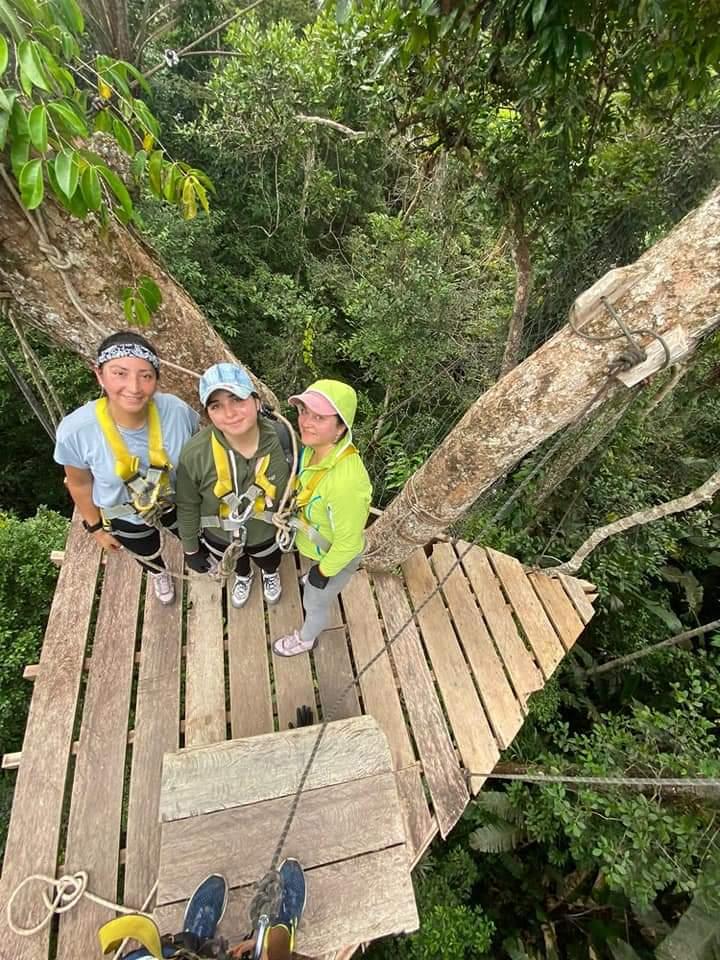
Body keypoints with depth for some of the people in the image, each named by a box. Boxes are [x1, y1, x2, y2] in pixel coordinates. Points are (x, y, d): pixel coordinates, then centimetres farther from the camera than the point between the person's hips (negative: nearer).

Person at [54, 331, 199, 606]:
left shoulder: (176, 410, -33)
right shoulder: (76, 430, -34)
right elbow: (80, 484, -13)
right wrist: (95, 527, 0)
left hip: (178, 501, 1)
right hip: (125, 516, 0)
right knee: (147, 555, 32)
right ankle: (159, 573, 69)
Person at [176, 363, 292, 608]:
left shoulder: (282, 439, -31)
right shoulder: (194, 454, -33)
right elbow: (188, 507, -15)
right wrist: (191, 549, -2)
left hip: (268, 533, 0)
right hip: (221, 536, 0)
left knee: (269, 562, 35)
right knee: (237, 565, 35)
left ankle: (270, 574, 72)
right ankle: (243, 577, 71)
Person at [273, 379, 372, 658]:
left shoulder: (346, 481, -45)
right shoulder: (314, 447, -22)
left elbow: (348, 543, -29)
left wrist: (324, 571, -16)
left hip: (335, 558, -6)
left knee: (315, 603, 26)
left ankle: (306, 639, 58)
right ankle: (315, 581, 74)